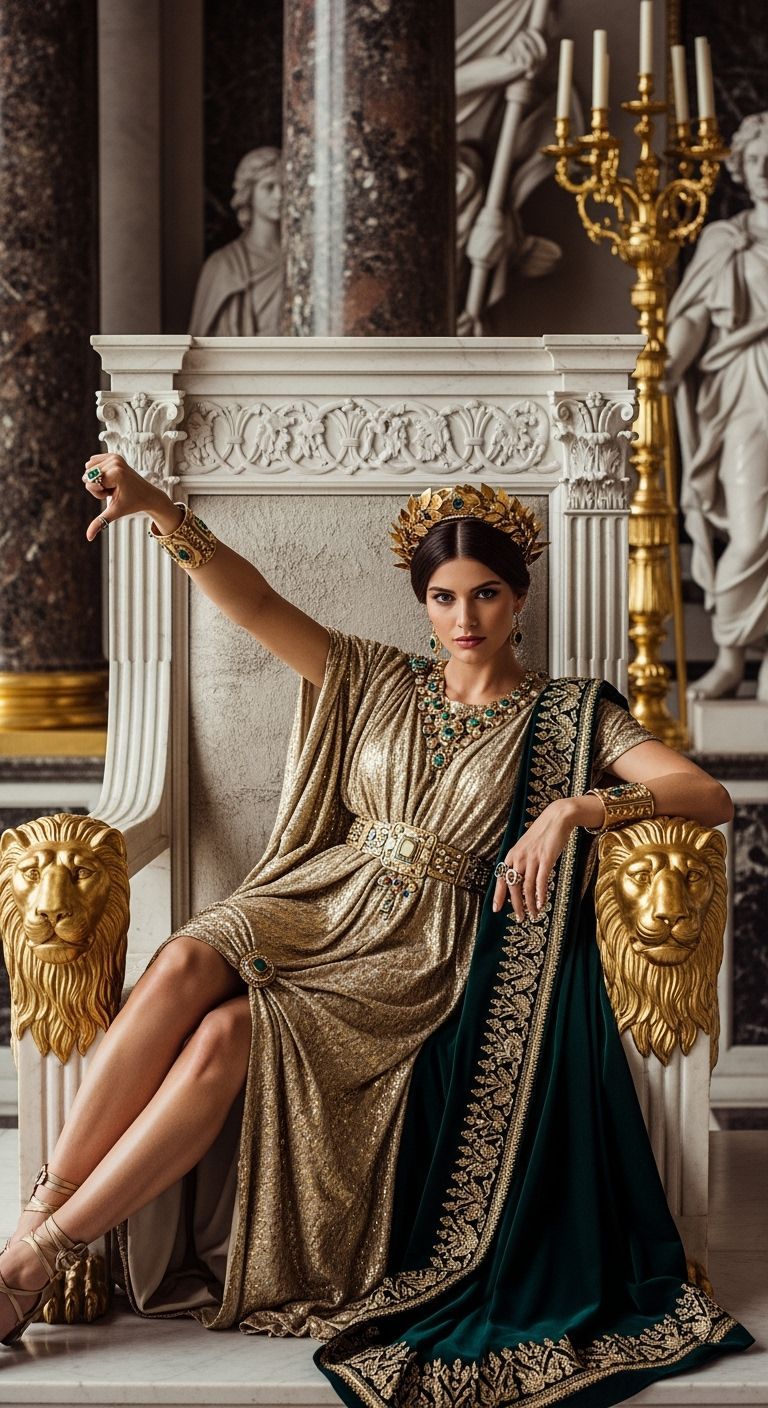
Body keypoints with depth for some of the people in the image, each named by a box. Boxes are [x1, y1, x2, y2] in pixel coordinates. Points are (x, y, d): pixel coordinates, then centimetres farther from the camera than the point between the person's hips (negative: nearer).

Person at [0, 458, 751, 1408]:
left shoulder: (570, 716, 6)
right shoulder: (379, 681, 14)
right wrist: (157, 508, -13)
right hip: (318, 904, 3)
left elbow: (710, 797, -5)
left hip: (425, 955, -3)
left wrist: (578, 807, -20)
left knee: (230, 1031, -30)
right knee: (185, 963, -31)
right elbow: (253, 602, 3)